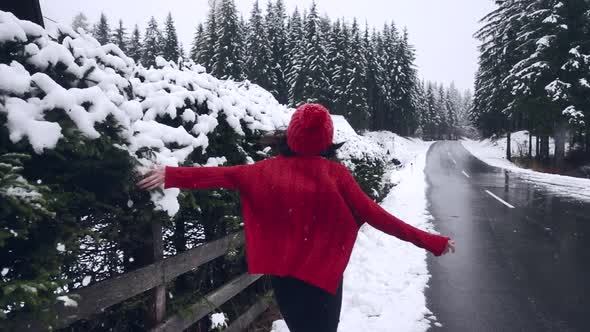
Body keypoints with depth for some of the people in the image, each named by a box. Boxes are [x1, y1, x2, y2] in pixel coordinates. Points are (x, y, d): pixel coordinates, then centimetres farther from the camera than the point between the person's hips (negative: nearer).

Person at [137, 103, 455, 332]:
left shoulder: (272, 169, -8)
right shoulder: (336, 173, -13)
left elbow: (225, 174, -9)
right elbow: (374, 215, -12)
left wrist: (173, 175, -4)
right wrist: (430, 241, -5)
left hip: (284, 272, 2)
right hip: (324, 272, -2)